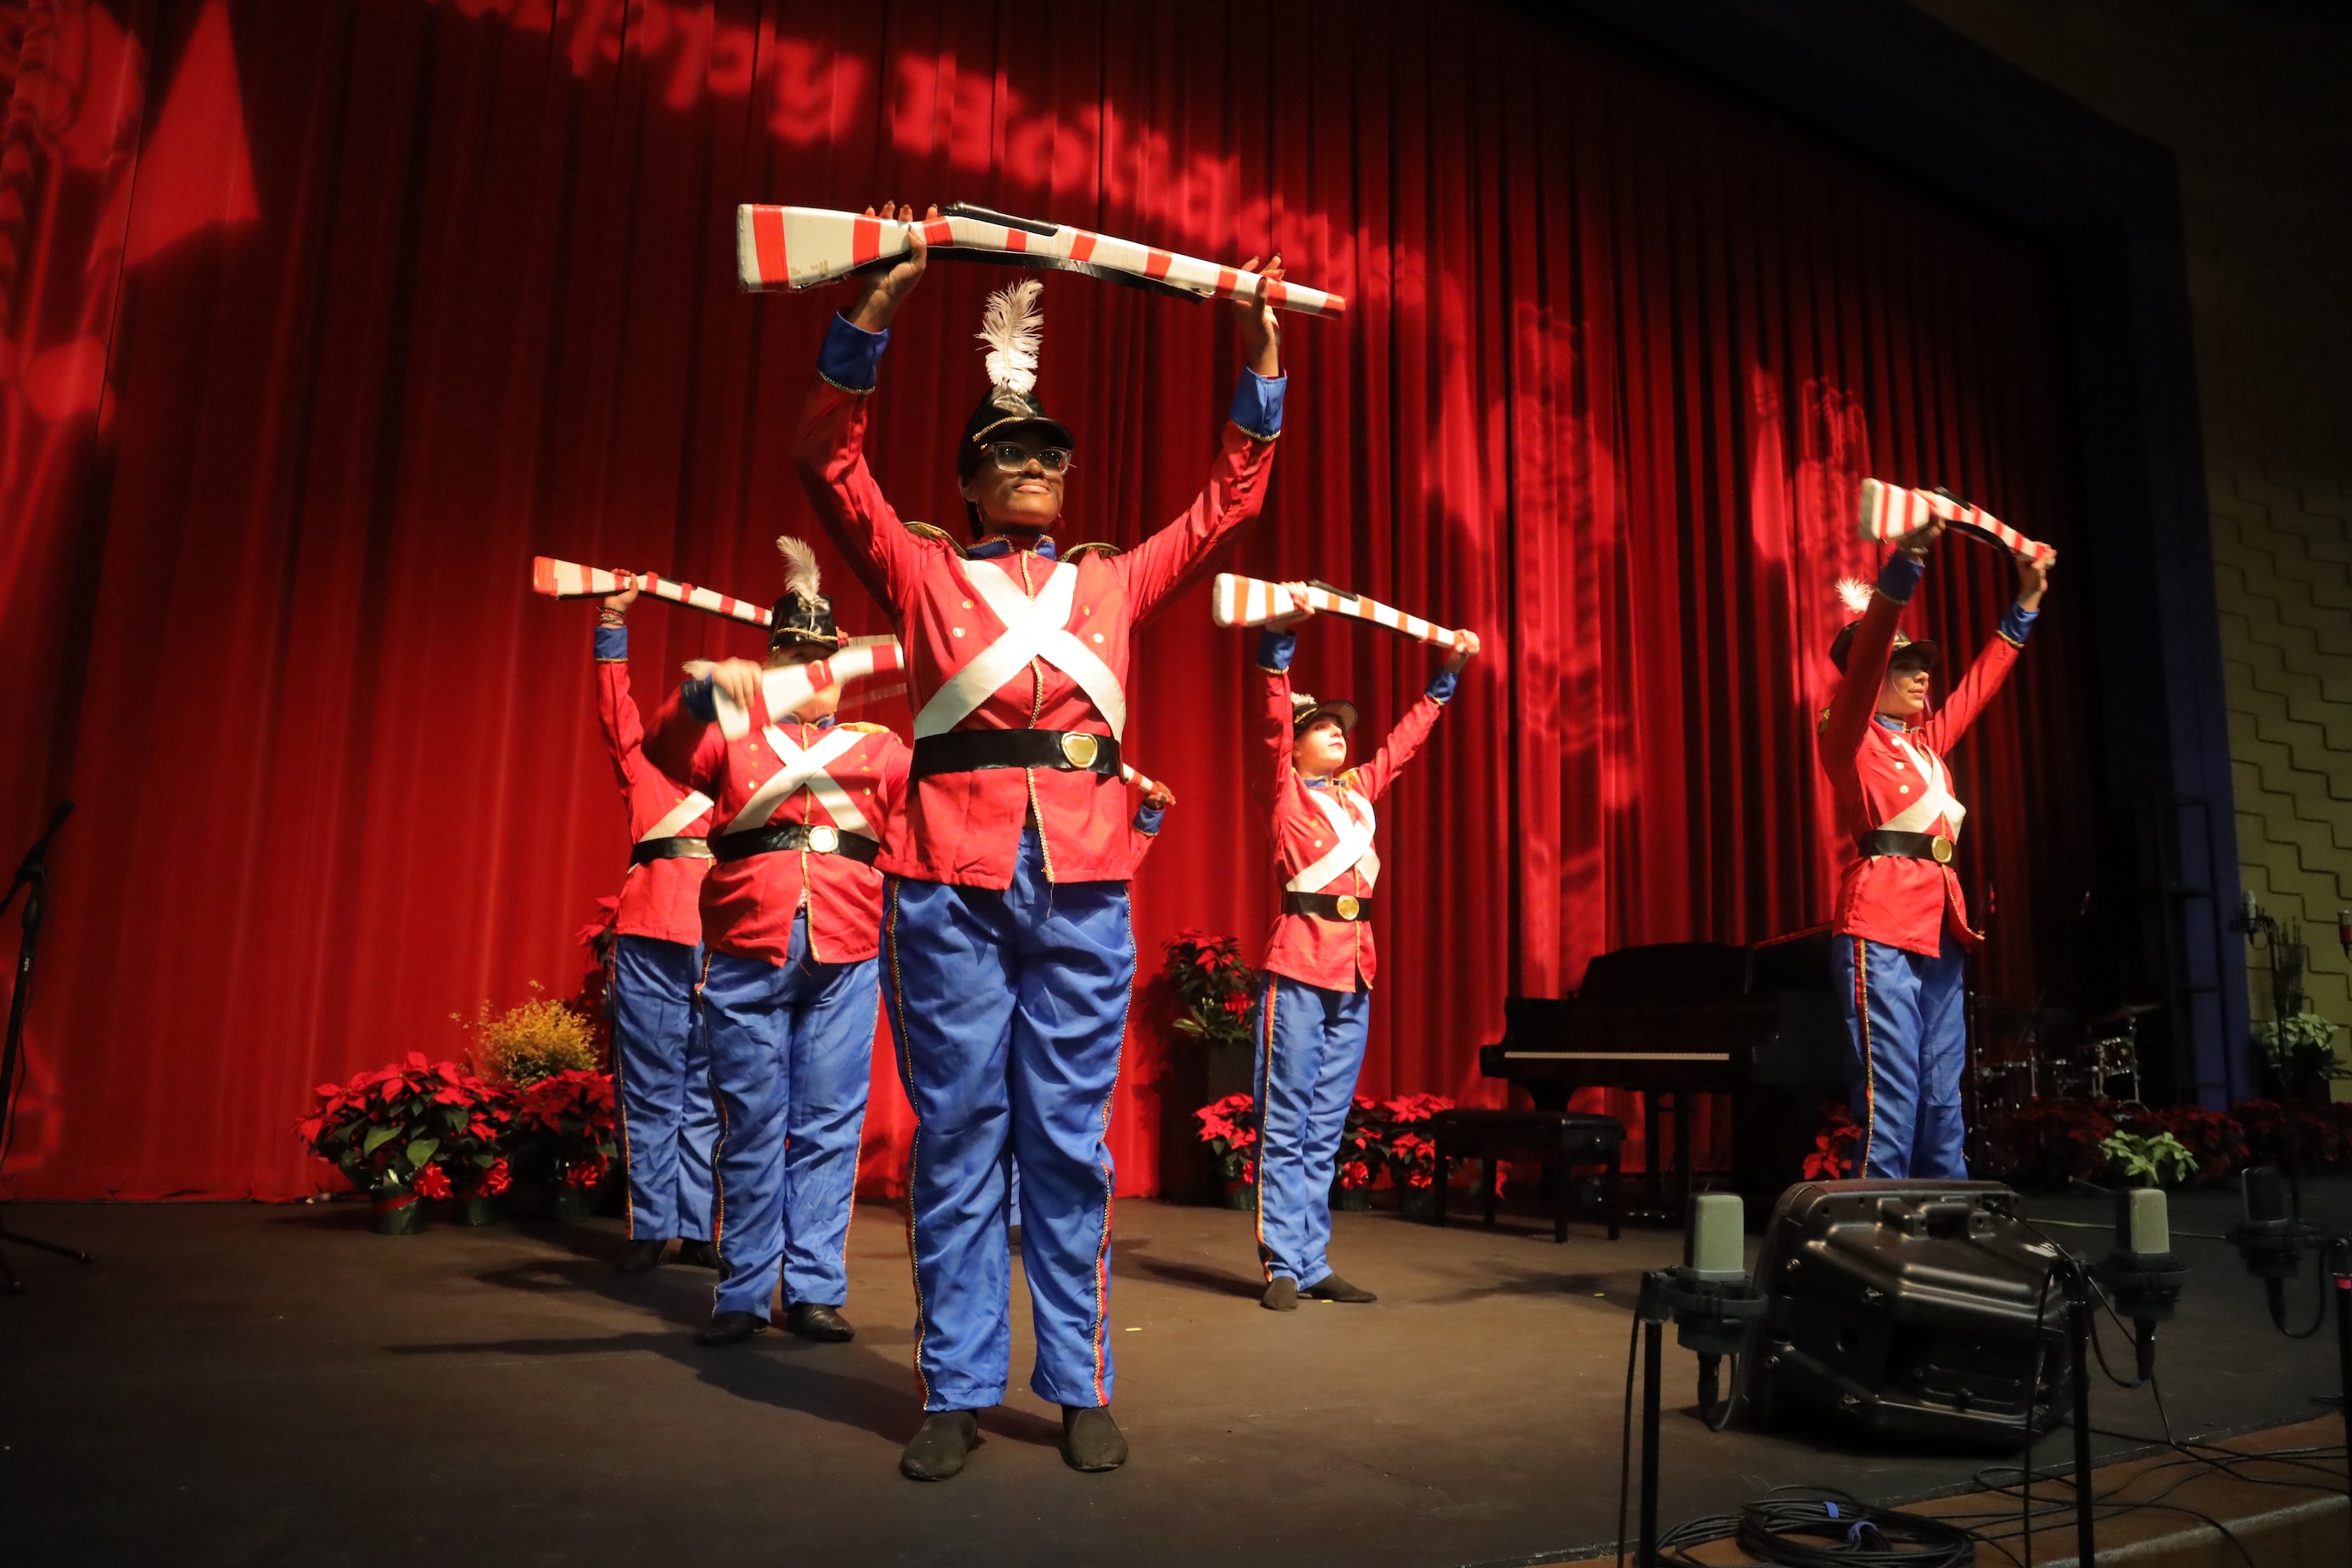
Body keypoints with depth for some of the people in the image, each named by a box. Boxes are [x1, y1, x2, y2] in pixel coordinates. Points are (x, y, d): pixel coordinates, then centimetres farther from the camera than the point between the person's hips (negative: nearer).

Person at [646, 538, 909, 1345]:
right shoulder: (734, 733, 13)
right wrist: (707, 689, -22)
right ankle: (742, 1293, 13)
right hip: (747, 951, -1)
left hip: (845, 955, 1)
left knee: (829, 1125, 2)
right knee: (752, 1125, 2)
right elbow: (667, 742, -4)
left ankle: (815, 1289, 11)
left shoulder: (878, 747, 17)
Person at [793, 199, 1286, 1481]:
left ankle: (1081, 1387, 14)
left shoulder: (1113, 580, 20)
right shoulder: (922, 570, 13)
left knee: (1071, 1136, 4)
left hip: (1084, 881, 2)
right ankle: (955, 1392, 12)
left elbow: (1230, 496, 24)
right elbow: (830, 459, 5)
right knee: (956, 1132, 2)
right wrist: (877, 307, -2)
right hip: (952, 877, -1)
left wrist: (1258, 361, 19)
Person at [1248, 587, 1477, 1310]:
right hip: (1299, 966, -6)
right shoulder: (1286, 789, 4)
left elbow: (1405, 739, 30)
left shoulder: (1358, 788, 20)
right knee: (1286, 1122, -3)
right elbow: (1273, 721, -11)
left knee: (1326, 1128, 8)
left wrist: (1447, 673, 32)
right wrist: (1278, 640, -23)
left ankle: (1313, 1264, 13)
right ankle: (1282, 1266, 1)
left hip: (1355, 970, 6)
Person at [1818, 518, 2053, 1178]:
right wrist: (1910, 555, -20)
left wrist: (2026, 603, 35)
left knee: (1942, 1098, 7)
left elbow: (1982, 681, 35)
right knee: (1891, 1093, -12)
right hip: (1881, 924, -8)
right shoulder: (1851, 735, 2)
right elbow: (1863, 653, -13)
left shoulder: (1927, 738, 23)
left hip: (1939, 924, 8)